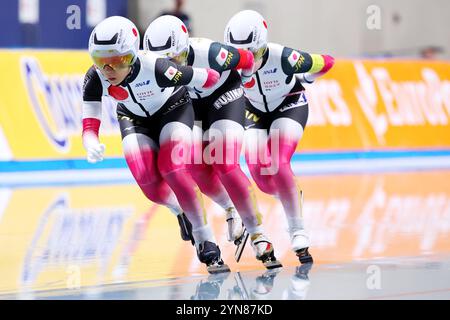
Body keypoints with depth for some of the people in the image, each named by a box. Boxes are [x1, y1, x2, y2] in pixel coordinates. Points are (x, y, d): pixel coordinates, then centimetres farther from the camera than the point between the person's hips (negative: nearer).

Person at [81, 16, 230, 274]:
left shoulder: (156, 68, -41)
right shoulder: (95, 78, -30)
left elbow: (209, 78, -27)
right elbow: (90, 126, -31)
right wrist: (92, 146, -54)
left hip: (173, 109, -3)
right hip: (135, 119, 3)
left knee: (173, 170, -26)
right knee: (150, 185, -17)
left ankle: (207, 245, -15)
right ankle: (181, 210, 20)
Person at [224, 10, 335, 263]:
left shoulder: (283, 57, -34)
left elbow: (326, 63, -17)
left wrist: (303, 79, -2)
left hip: (290, 106, -4)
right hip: (256, 112, 4)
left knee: (278, 164, -25)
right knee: (259, 172, -13)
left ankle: (299, 234, -21)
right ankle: (293, 195, 24)